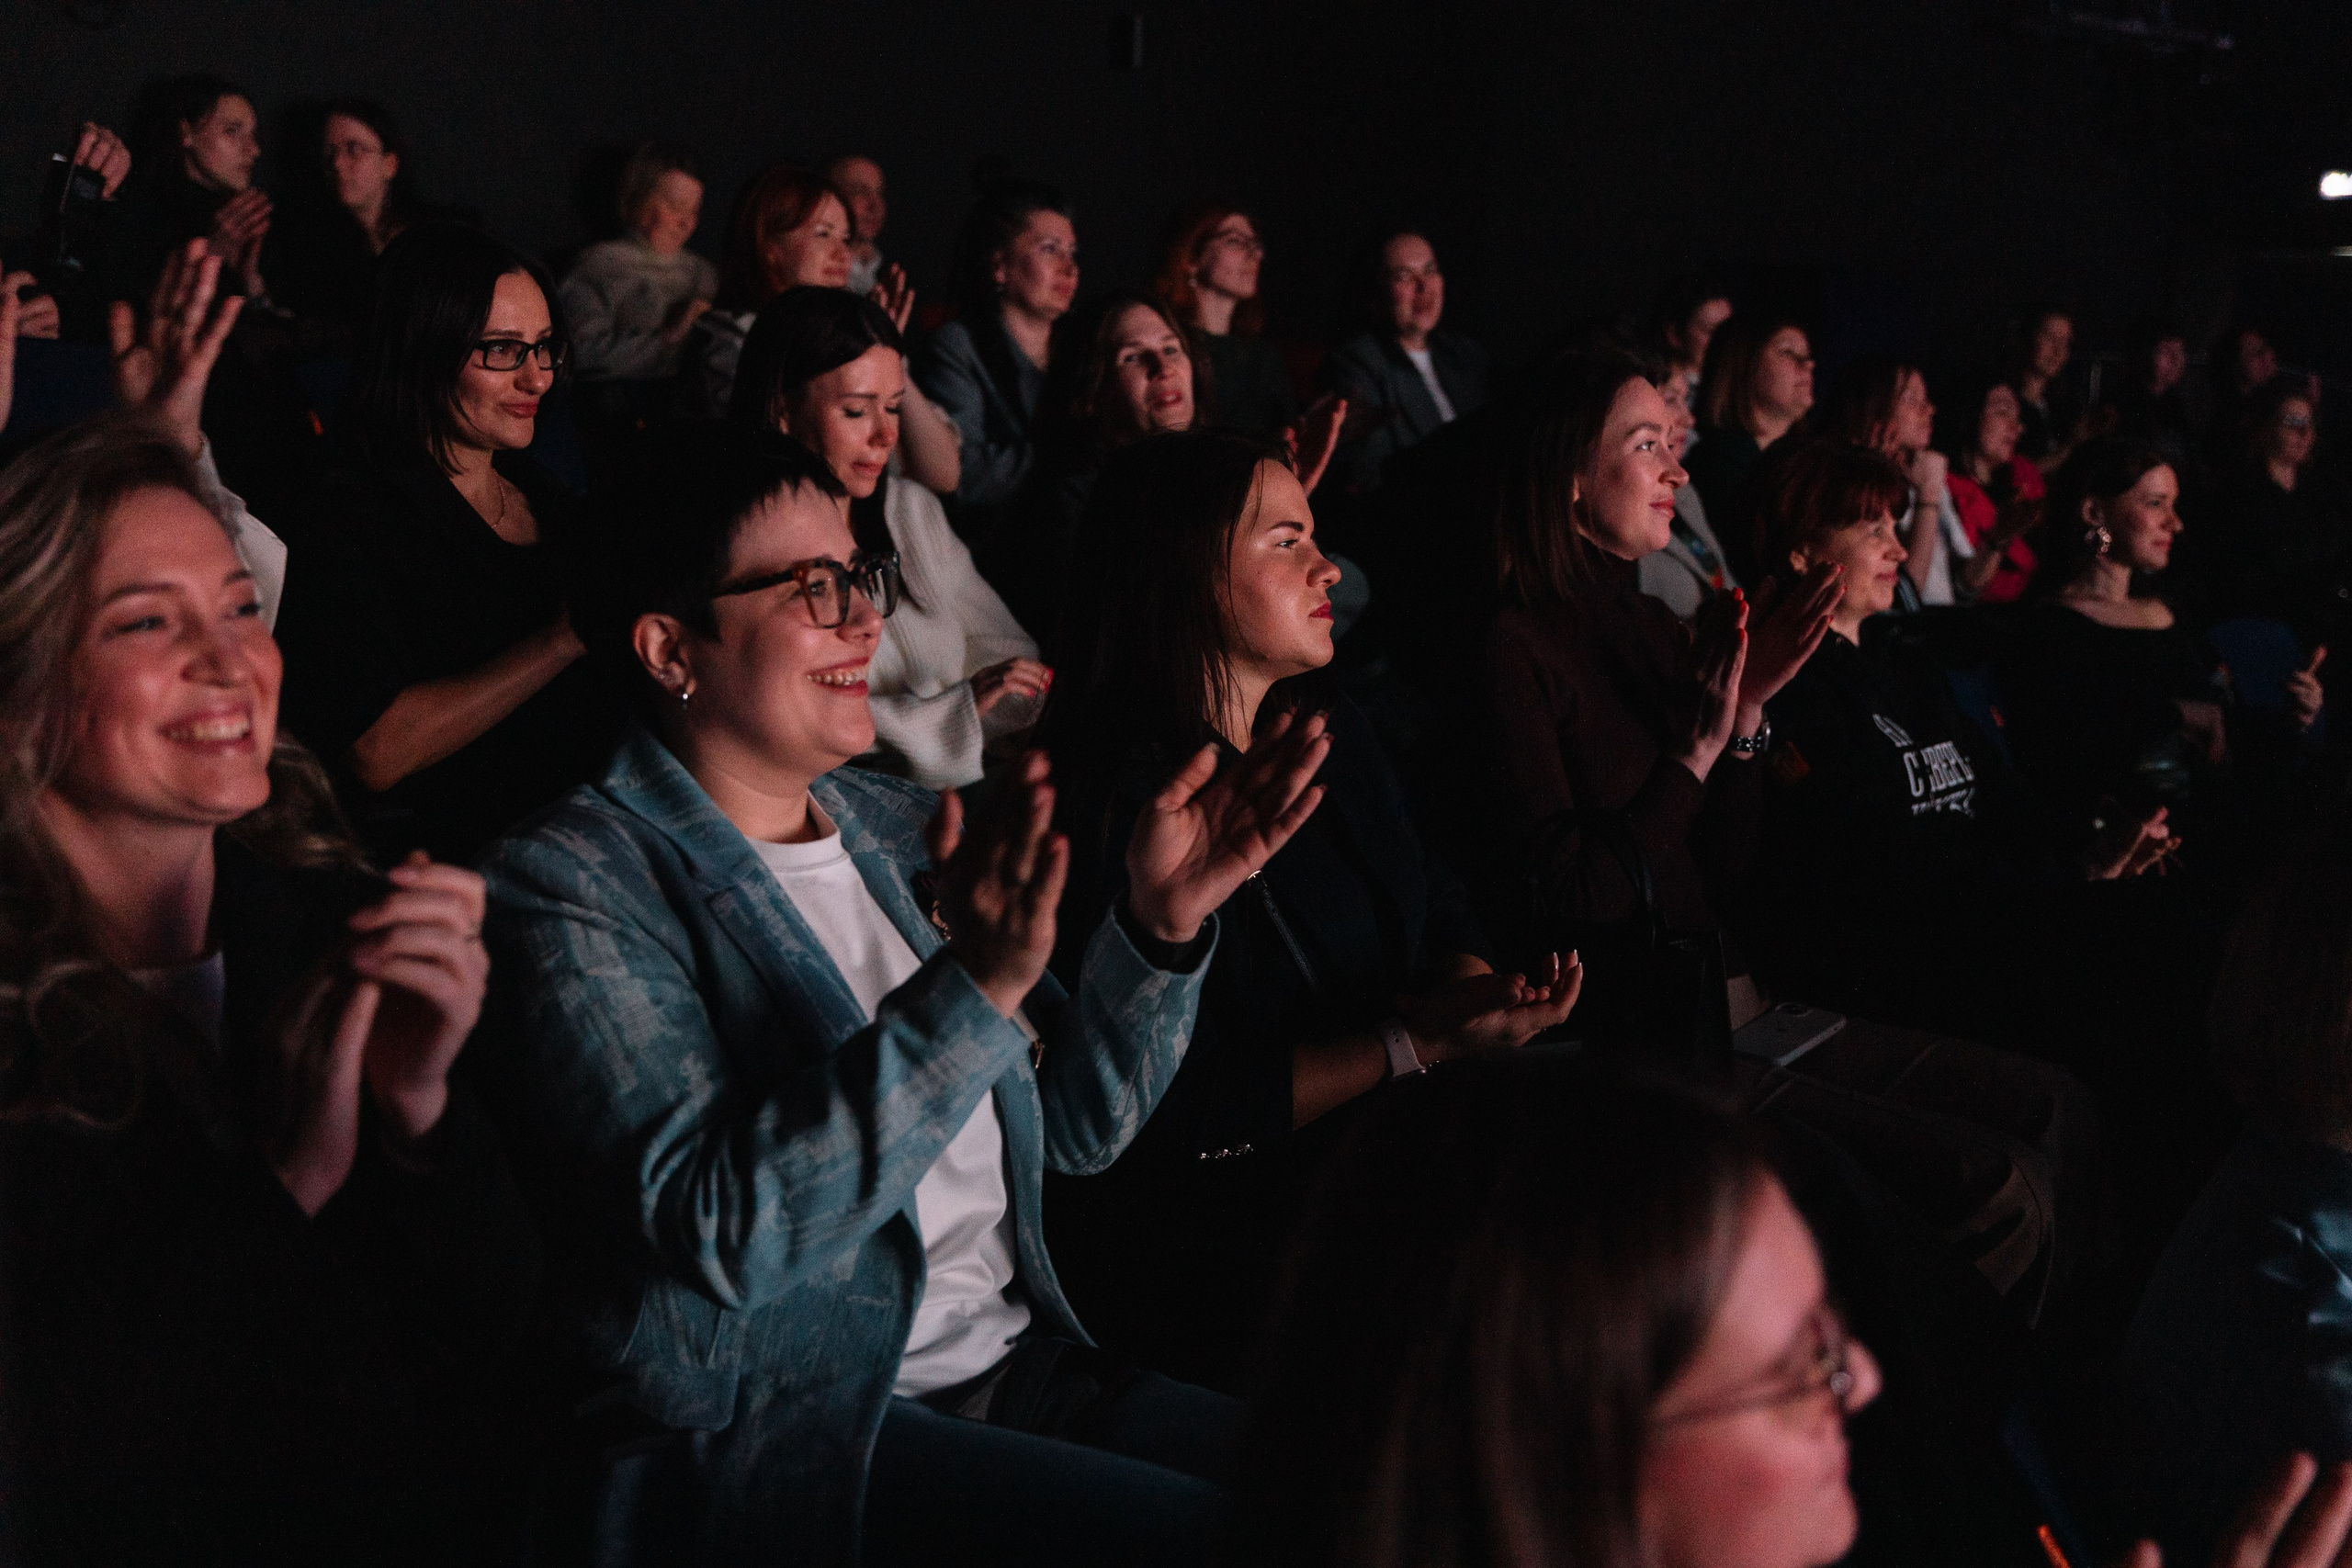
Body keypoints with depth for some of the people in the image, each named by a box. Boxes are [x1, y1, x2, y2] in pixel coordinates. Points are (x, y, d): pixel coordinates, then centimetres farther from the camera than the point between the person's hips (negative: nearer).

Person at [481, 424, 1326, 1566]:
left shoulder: (893, 827, 13)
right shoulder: (576, 890, -9)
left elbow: (1070, 1125, 15)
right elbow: (720, 1229, -23)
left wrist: (1159, 930, -2)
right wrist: (970, 993, -30)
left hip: (1014, 1367, 7)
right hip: (773, 1433, -7)